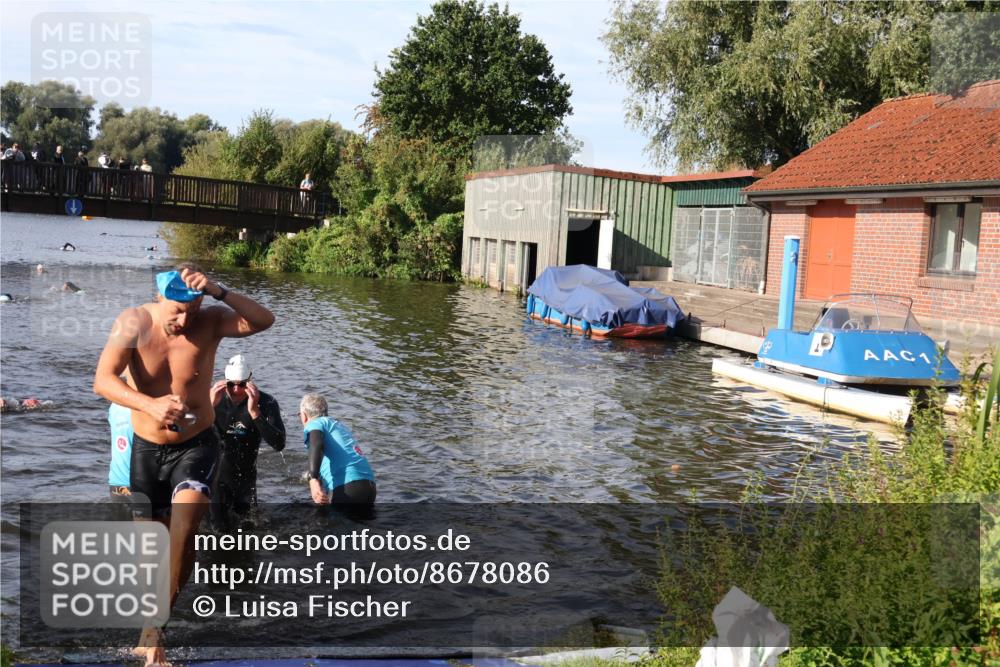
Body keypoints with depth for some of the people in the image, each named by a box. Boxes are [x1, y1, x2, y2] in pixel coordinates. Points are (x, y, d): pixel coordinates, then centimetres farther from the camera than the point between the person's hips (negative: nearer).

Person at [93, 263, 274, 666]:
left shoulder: (210, 322, -14)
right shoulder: (133, 323, -14)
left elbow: (264, 321, -29)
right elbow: (102, 380, -25)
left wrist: (217, 292, -40)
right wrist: (150, 405, -42)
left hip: (197, 445, -1)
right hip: (147, 448, 2)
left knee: (183, 527, -23)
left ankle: (152, 626, -9)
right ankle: (154, 630, 35)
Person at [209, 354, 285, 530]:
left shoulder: (266, 403, -15)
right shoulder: (215, 398, -11)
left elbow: (279, 444, -27)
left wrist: (254, 412, -36)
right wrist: (209, 406, -33)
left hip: (246, 477, 1)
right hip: (217, 475, -1)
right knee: (218, 528, 0)